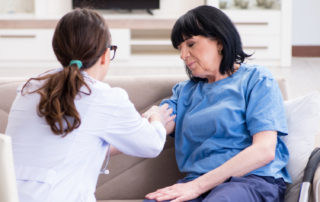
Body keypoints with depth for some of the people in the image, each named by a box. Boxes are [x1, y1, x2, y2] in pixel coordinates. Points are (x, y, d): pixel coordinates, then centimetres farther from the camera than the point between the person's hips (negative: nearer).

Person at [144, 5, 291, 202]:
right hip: (198, 183, 4)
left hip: (253, 180, -4)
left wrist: (197, 186, -15)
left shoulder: (256, 79, 6)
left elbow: (264, 151, -8)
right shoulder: (186, 90, 23)